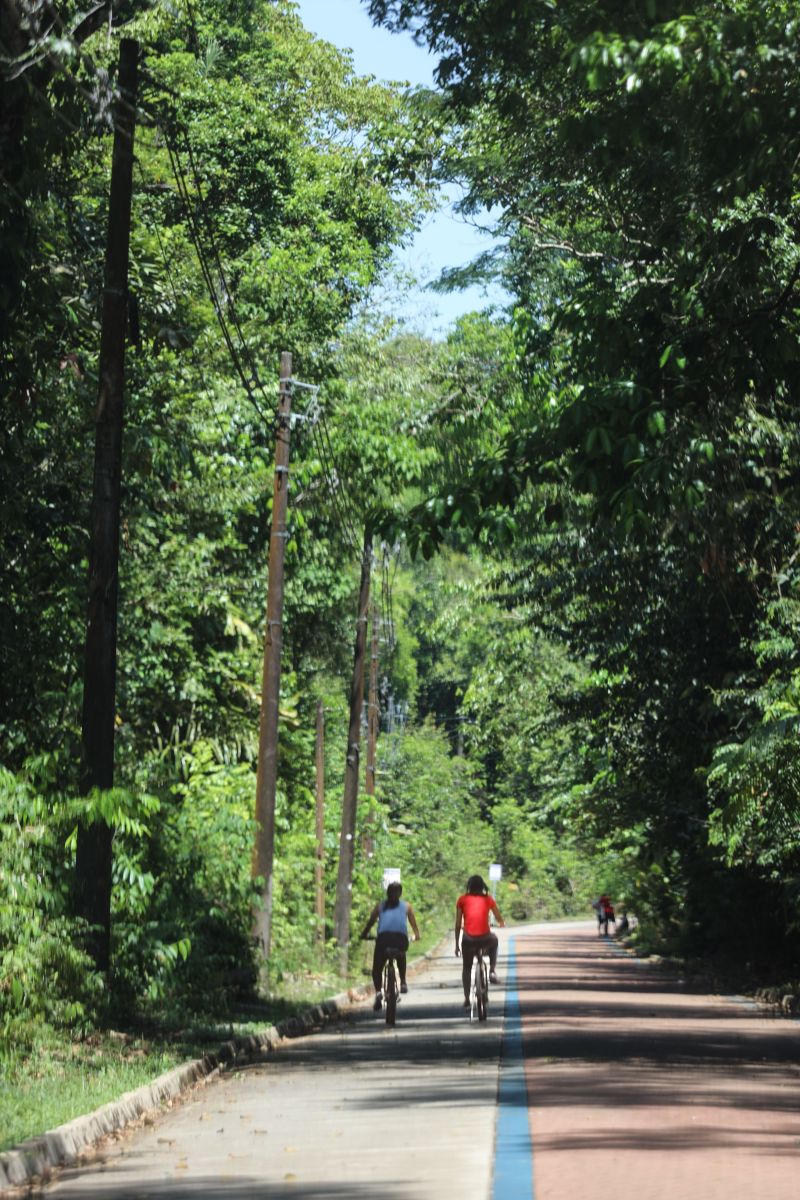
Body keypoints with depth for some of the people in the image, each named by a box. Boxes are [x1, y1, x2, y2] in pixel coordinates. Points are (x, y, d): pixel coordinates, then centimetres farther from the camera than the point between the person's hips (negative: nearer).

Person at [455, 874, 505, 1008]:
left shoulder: (462, 900, 9)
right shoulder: (488, 899, 11)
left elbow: (458, 924, 7)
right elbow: (500, 920, 16)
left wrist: (457, 945, 14)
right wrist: (501, 923, 41)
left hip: (468, 939, 0)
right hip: (485, 939, 0)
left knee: (466, 968, 22)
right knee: (494, 940, 36)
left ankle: (466, 998, 13)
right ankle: (492, 970, 25)